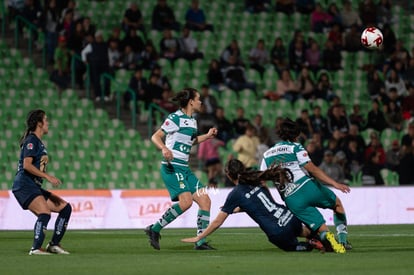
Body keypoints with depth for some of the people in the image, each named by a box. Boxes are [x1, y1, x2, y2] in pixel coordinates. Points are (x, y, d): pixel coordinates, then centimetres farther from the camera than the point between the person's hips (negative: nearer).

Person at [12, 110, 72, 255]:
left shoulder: (38, 142, 21)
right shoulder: (31, 141, -8)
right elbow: (27, 165, -19)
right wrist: (48, 176, -20)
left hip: (34, 187, 10)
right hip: (24, 185, -10)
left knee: (65, 207, 8)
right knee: (45, 213, -29)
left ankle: (54, 244, 9)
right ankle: (36, 249, -26)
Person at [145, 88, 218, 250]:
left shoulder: (192, 121, 16)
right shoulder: (175, 118, -9)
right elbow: (155, 137, -12)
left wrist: (207, 136, 21)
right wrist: (164, 148, -31)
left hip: (184, 169, 9)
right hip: (172, 167, -9)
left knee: (205, 200, 1)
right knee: (186, 201, -23)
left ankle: (200, 242, 4)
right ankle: (155, 229, -11)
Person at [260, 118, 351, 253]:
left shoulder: (267, 155, 17)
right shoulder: (295, 147, 3)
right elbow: (312, 169, -8)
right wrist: (335, 184, -12)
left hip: (291, 200, 3)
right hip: (307, 187, -3)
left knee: (321, 227, 3)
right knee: (337, 203, 23)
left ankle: (327, 237, -33)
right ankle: (343, 240, 10)